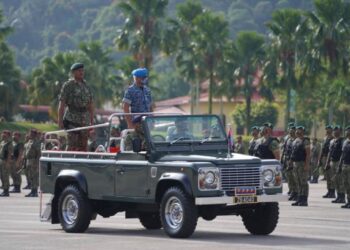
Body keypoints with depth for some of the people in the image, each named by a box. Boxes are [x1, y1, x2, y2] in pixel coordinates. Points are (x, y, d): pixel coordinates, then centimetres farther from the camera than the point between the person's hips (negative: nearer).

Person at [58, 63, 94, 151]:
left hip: (84, 120, 5)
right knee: (72, 145, -10)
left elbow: (90, 104, 18)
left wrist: (92, 121, 14)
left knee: (83, 146, 4)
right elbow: (61, 104, -6)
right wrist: (60, 121, -12)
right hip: (72, 119, -5)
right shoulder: (68, 85, -3)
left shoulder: (86, 85, 14)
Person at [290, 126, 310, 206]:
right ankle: (299, 199, 16)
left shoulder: (305, 141, -9)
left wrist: (307, 164, -21)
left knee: (303, 182, -7)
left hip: (303, 163, -9)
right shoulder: (295, 141, 16)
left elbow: (308, 154, -15)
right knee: (298, 183, 11)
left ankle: (304, 200, -5)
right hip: (296, 163, 9)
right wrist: (293, 163, 16)